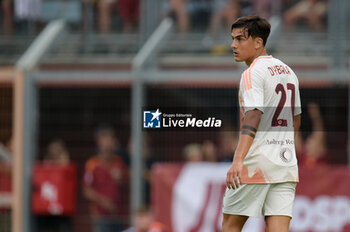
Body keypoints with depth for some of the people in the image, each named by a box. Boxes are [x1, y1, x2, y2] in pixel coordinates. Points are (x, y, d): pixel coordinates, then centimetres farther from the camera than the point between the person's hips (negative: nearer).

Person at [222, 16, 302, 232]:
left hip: (255, 164, -7)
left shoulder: (253, 73, -10)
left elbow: (253, 117, -23)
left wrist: (238, 160, -32)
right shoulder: (288, 72, 15)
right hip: (287, 164, 7)